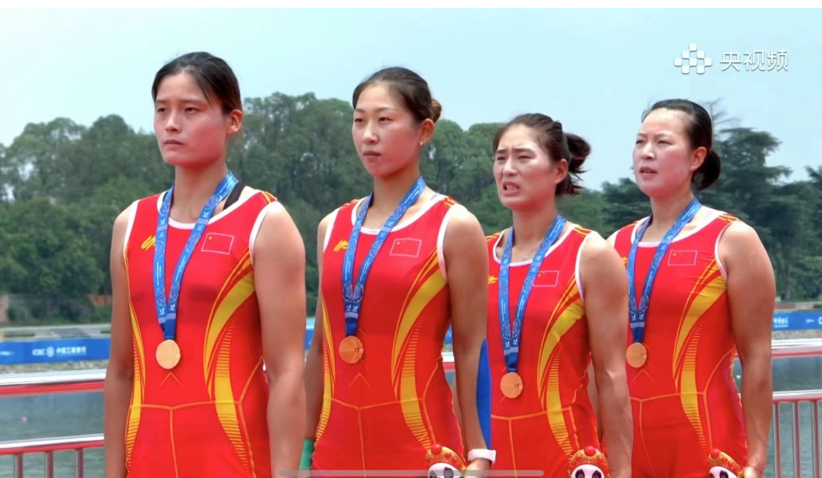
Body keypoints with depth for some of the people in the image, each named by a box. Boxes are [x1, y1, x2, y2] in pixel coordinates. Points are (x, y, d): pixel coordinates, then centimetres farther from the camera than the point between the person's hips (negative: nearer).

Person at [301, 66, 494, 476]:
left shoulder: (454, 227, -2)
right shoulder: (333, 227, 11)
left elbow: (471, 349, -4)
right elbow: (321, 346, 15)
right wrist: (305, 445, 12)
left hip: (419, 444, -4)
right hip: (339, 445, 5)